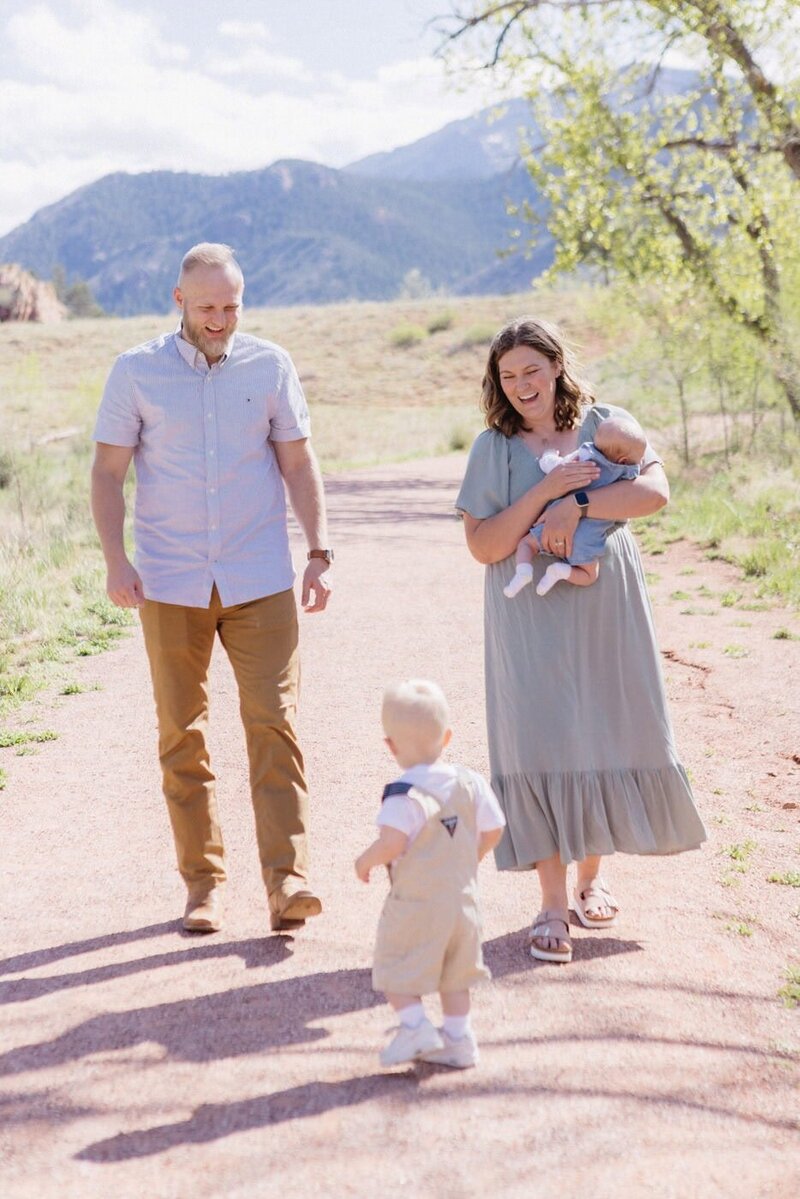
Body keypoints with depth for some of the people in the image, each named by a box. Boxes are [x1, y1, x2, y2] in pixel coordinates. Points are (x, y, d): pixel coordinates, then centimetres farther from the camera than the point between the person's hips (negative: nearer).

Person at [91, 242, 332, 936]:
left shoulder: (270, 366, 5)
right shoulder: (136, 372, 3)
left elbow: (299, 464, 9)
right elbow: (108, 472, 4)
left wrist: (319, 552, 1)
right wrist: (115, 560, -8)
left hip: (260, 579, 0)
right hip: (169, 583, 0)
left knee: (274, 722, -8)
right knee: (182, 734, 4)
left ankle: (287, 878, -7)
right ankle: (203, 881, 14)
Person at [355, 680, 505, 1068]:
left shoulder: (404, 795, -20)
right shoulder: (470, 783, 0)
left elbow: (392, 843, -30)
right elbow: (492, 830, 7)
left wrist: (365, 862, -10)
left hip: (414, 902, -7)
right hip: (462, 897, 7)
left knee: (396, 967, 7)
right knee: (453, 971, 18)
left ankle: (414, 1023, -5)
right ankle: (457, 1037, 22)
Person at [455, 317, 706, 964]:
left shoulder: (607, 425, 3)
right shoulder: (494, 448, 1)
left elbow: (657, 491, -14)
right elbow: (483, 545, -8)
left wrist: (576, 504, -22)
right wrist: (544, 491, -18)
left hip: (605, 612, 1)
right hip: (530, 619, -1)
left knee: (610, 734, 7)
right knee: (542, 745, -4)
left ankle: (593, 874, 29)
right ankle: (553, 903, 4)